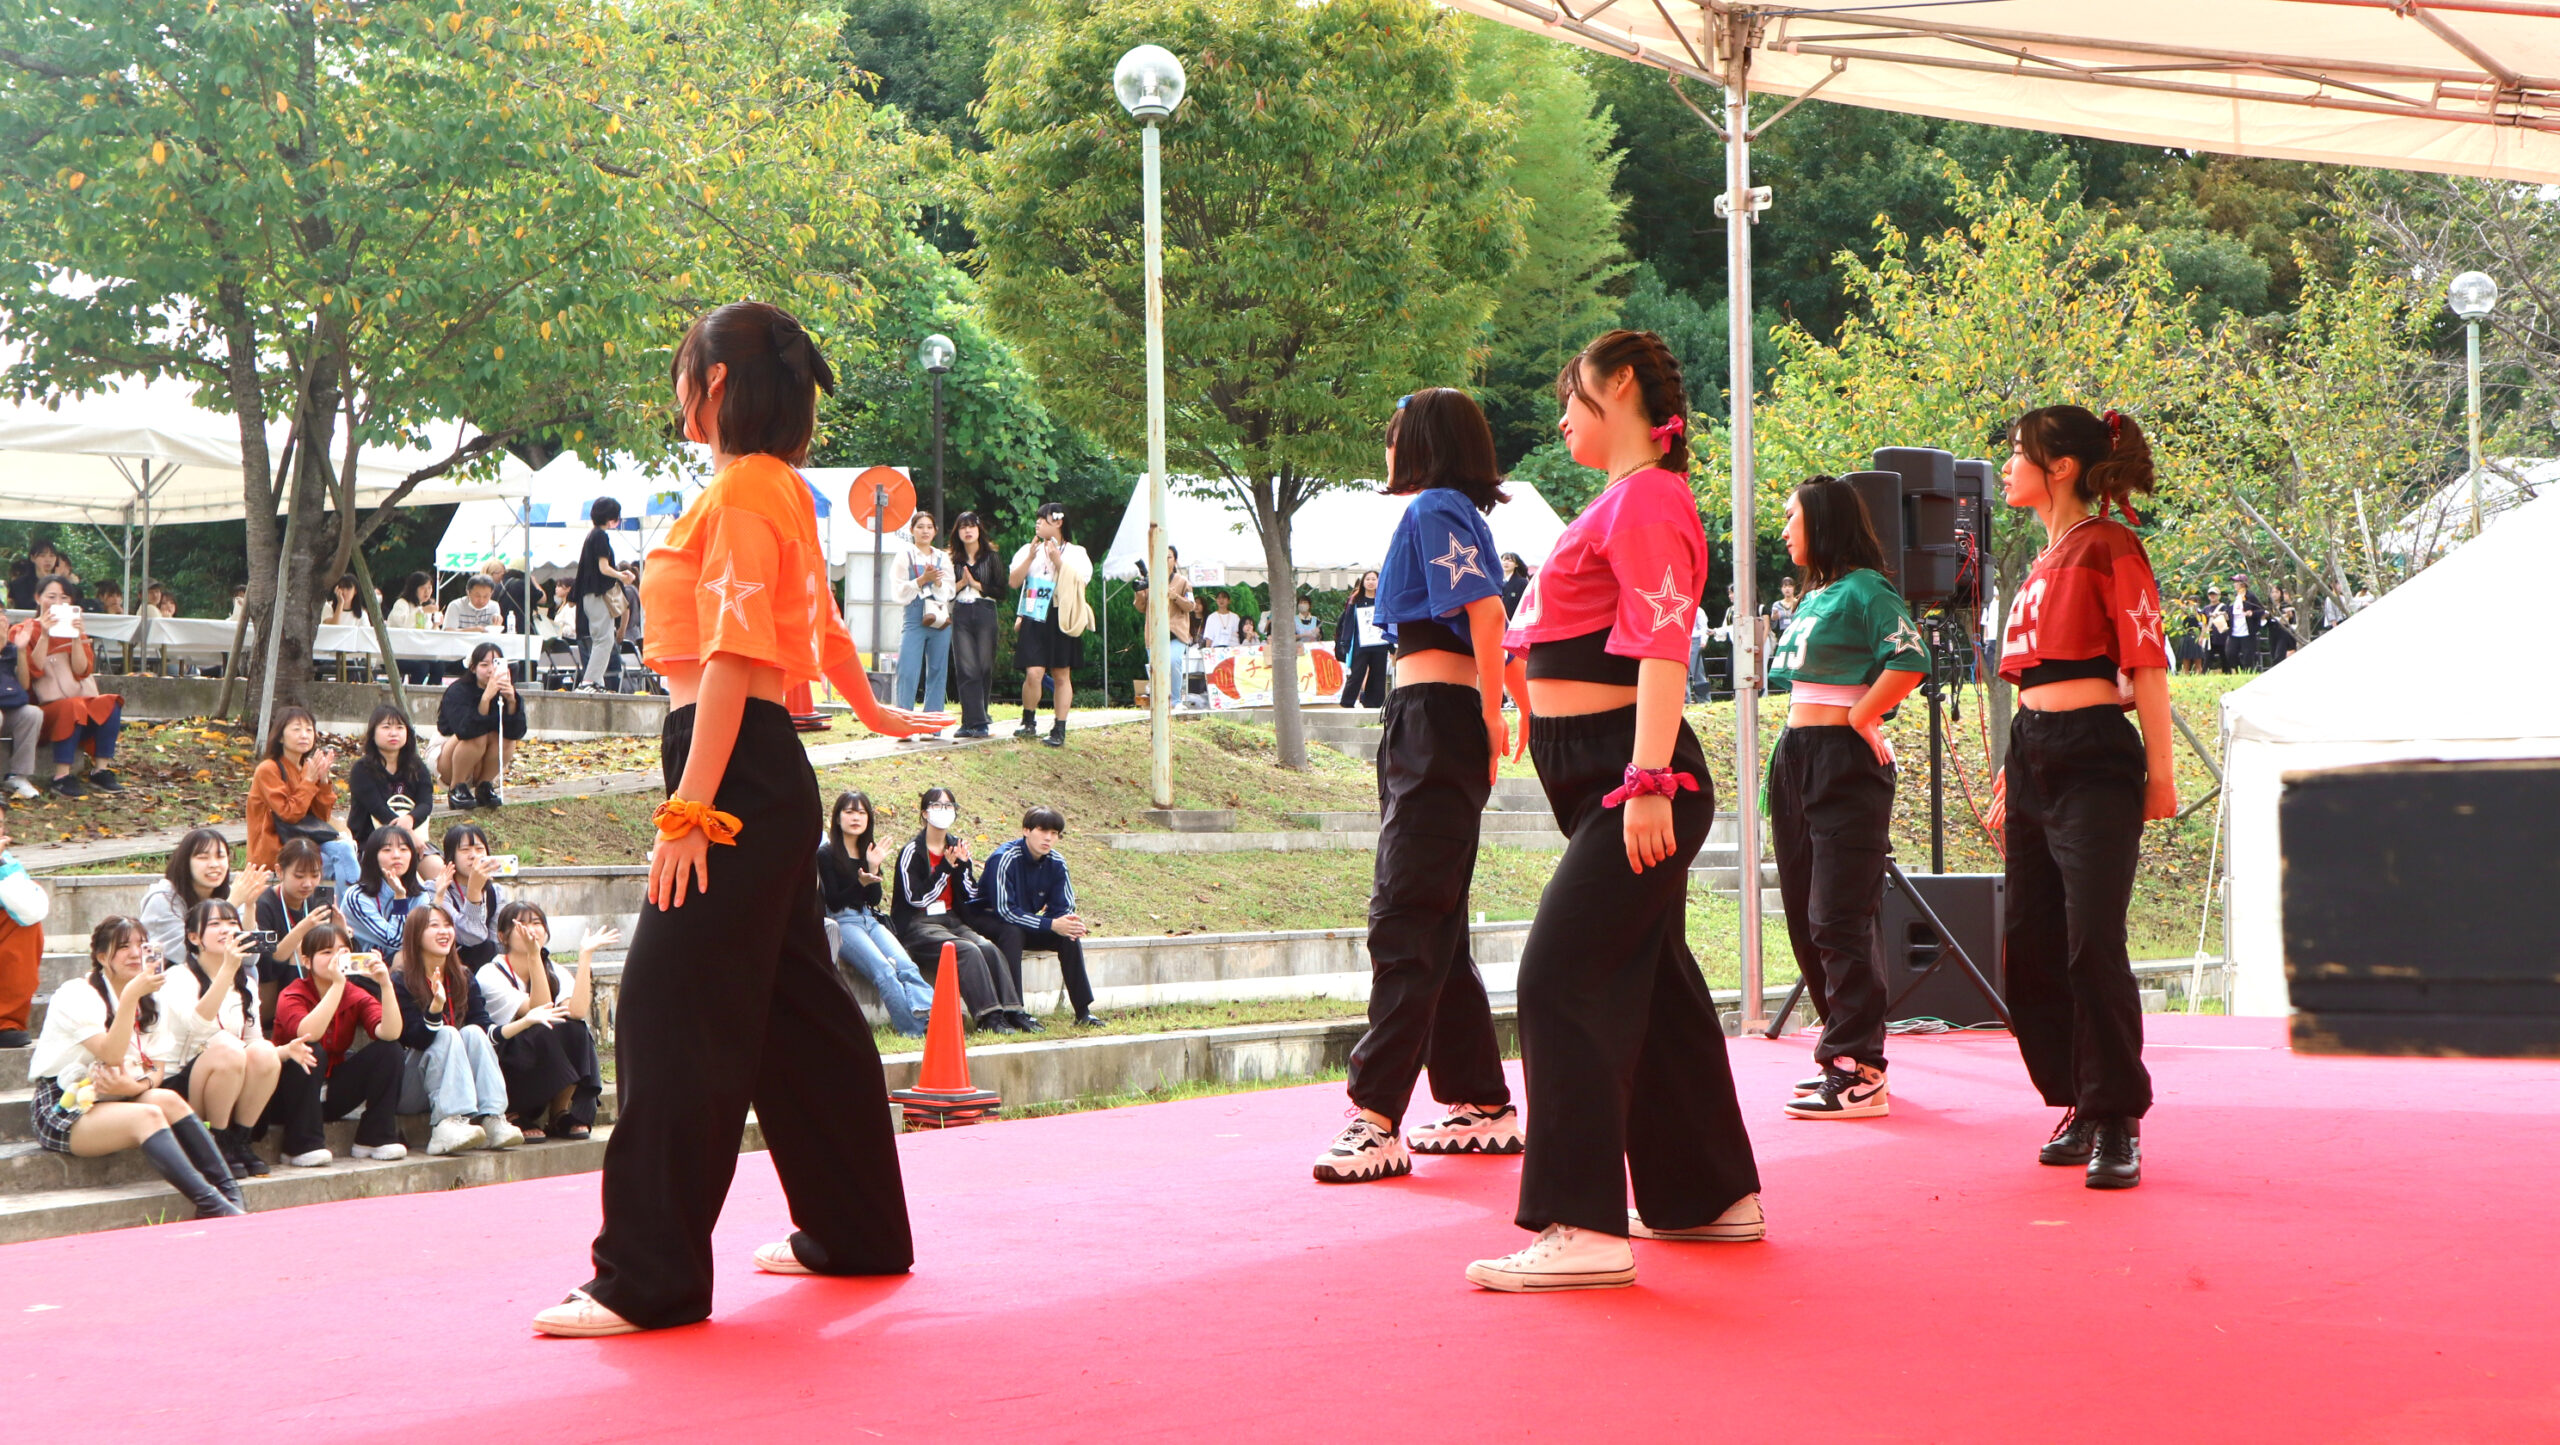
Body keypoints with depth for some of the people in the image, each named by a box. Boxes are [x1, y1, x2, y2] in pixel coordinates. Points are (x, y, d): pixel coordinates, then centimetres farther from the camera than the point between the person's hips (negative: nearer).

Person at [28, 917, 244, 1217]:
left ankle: (230, 1194, -35)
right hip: (64, 1109, -6)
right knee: (149, 1115, -32)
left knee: (169, 1100, -25)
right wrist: (131, 995, -30)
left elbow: (156, 1069, 8)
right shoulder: (76, 995, -9)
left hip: (112, 1100, 6)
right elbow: (111, 1055, -22)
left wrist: (136, 1085, -15)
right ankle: (209, 1203, -44)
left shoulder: (145, 1003, 14)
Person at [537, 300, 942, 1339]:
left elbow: (735, 658, -21)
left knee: (672, 1010, -11)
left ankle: (650, 1279, -11)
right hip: (773, 774, 10)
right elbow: (816, 624, 29)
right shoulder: (781, 489, 15)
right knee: (794, 1005, 16)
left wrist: (689, 812, -24)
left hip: (735, 770, -10)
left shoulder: (740, 491, -14)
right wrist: (872, 713, 47)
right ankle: (854, 1229, 26)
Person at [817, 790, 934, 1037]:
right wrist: (860, 883, -21)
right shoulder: (826, 854, 2)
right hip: (842, 922, -6)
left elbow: (874, 900, 12)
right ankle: (915, 1029, -41)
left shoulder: (869, 852, 19)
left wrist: (874, 868, -2)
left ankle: (934, 1016, -45)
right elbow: (833, 901, -6)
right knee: (883, 971, -32)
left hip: (870, 921, 6)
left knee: (906, 968, -25)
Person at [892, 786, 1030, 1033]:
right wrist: (946, 867, -15)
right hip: (917, 926, -6)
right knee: (967, 951, -31)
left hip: (951, 920, 6)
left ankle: (1012, 1011, -29)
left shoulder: (957, 847, 13)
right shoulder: (912, 852, -5)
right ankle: (988, 1016, -33)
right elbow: (917, 898, -16)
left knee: (988, 948, -23)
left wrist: (964, 864, -8)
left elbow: (971, 896, 8)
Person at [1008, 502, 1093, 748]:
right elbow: (1014, 581, 3)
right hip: (1034, 619, 1)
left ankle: (1059, 730, 7)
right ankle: (1029, 722, 8)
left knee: (1061, 675, 1)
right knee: (1033, 673, -11)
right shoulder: (1028, 549, 13)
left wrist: (1057, 560, -13)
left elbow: (1078, 582, -7)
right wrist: (1031, 557, -8)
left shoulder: (1075, 553, 7)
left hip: (1061, 619, -1)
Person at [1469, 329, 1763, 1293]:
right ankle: (1711, 1194, 29)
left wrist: (1647, 782, -28)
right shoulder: (1628, 498, 19)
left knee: (1561, 980, -15)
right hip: (1601, 773, 11)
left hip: (1629, 778, -11)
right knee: (1651, 982, 17)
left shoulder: (1645, 499, -13)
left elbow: (1662, 646, -21)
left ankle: (1585, 1229, -18)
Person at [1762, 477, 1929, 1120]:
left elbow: (1909, 662, -22)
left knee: (1839, 921, -10)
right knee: (1806, 919, 11)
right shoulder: (1813, 596, 16)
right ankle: (1844, 1057, 20)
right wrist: (1800, 738, 13)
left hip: (1846, 761, -10)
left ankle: (1858, 1074, -8)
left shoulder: (1864, 589, -10)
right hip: (1795, 758, 10)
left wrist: (1856, 720, -14)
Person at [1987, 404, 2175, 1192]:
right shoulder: (2045, 561, 19)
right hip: (2032, 759, 9)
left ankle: (2116, 1124, -6)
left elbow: (2147, 662, -10)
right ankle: (2080, 1108, 17)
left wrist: (2159, 772, -13)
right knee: (2027, 947, 7)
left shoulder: (2108, 545, -6)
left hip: (2094, 758, -9)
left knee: (2092, 943, -12)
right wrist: (2012, 780, 20)